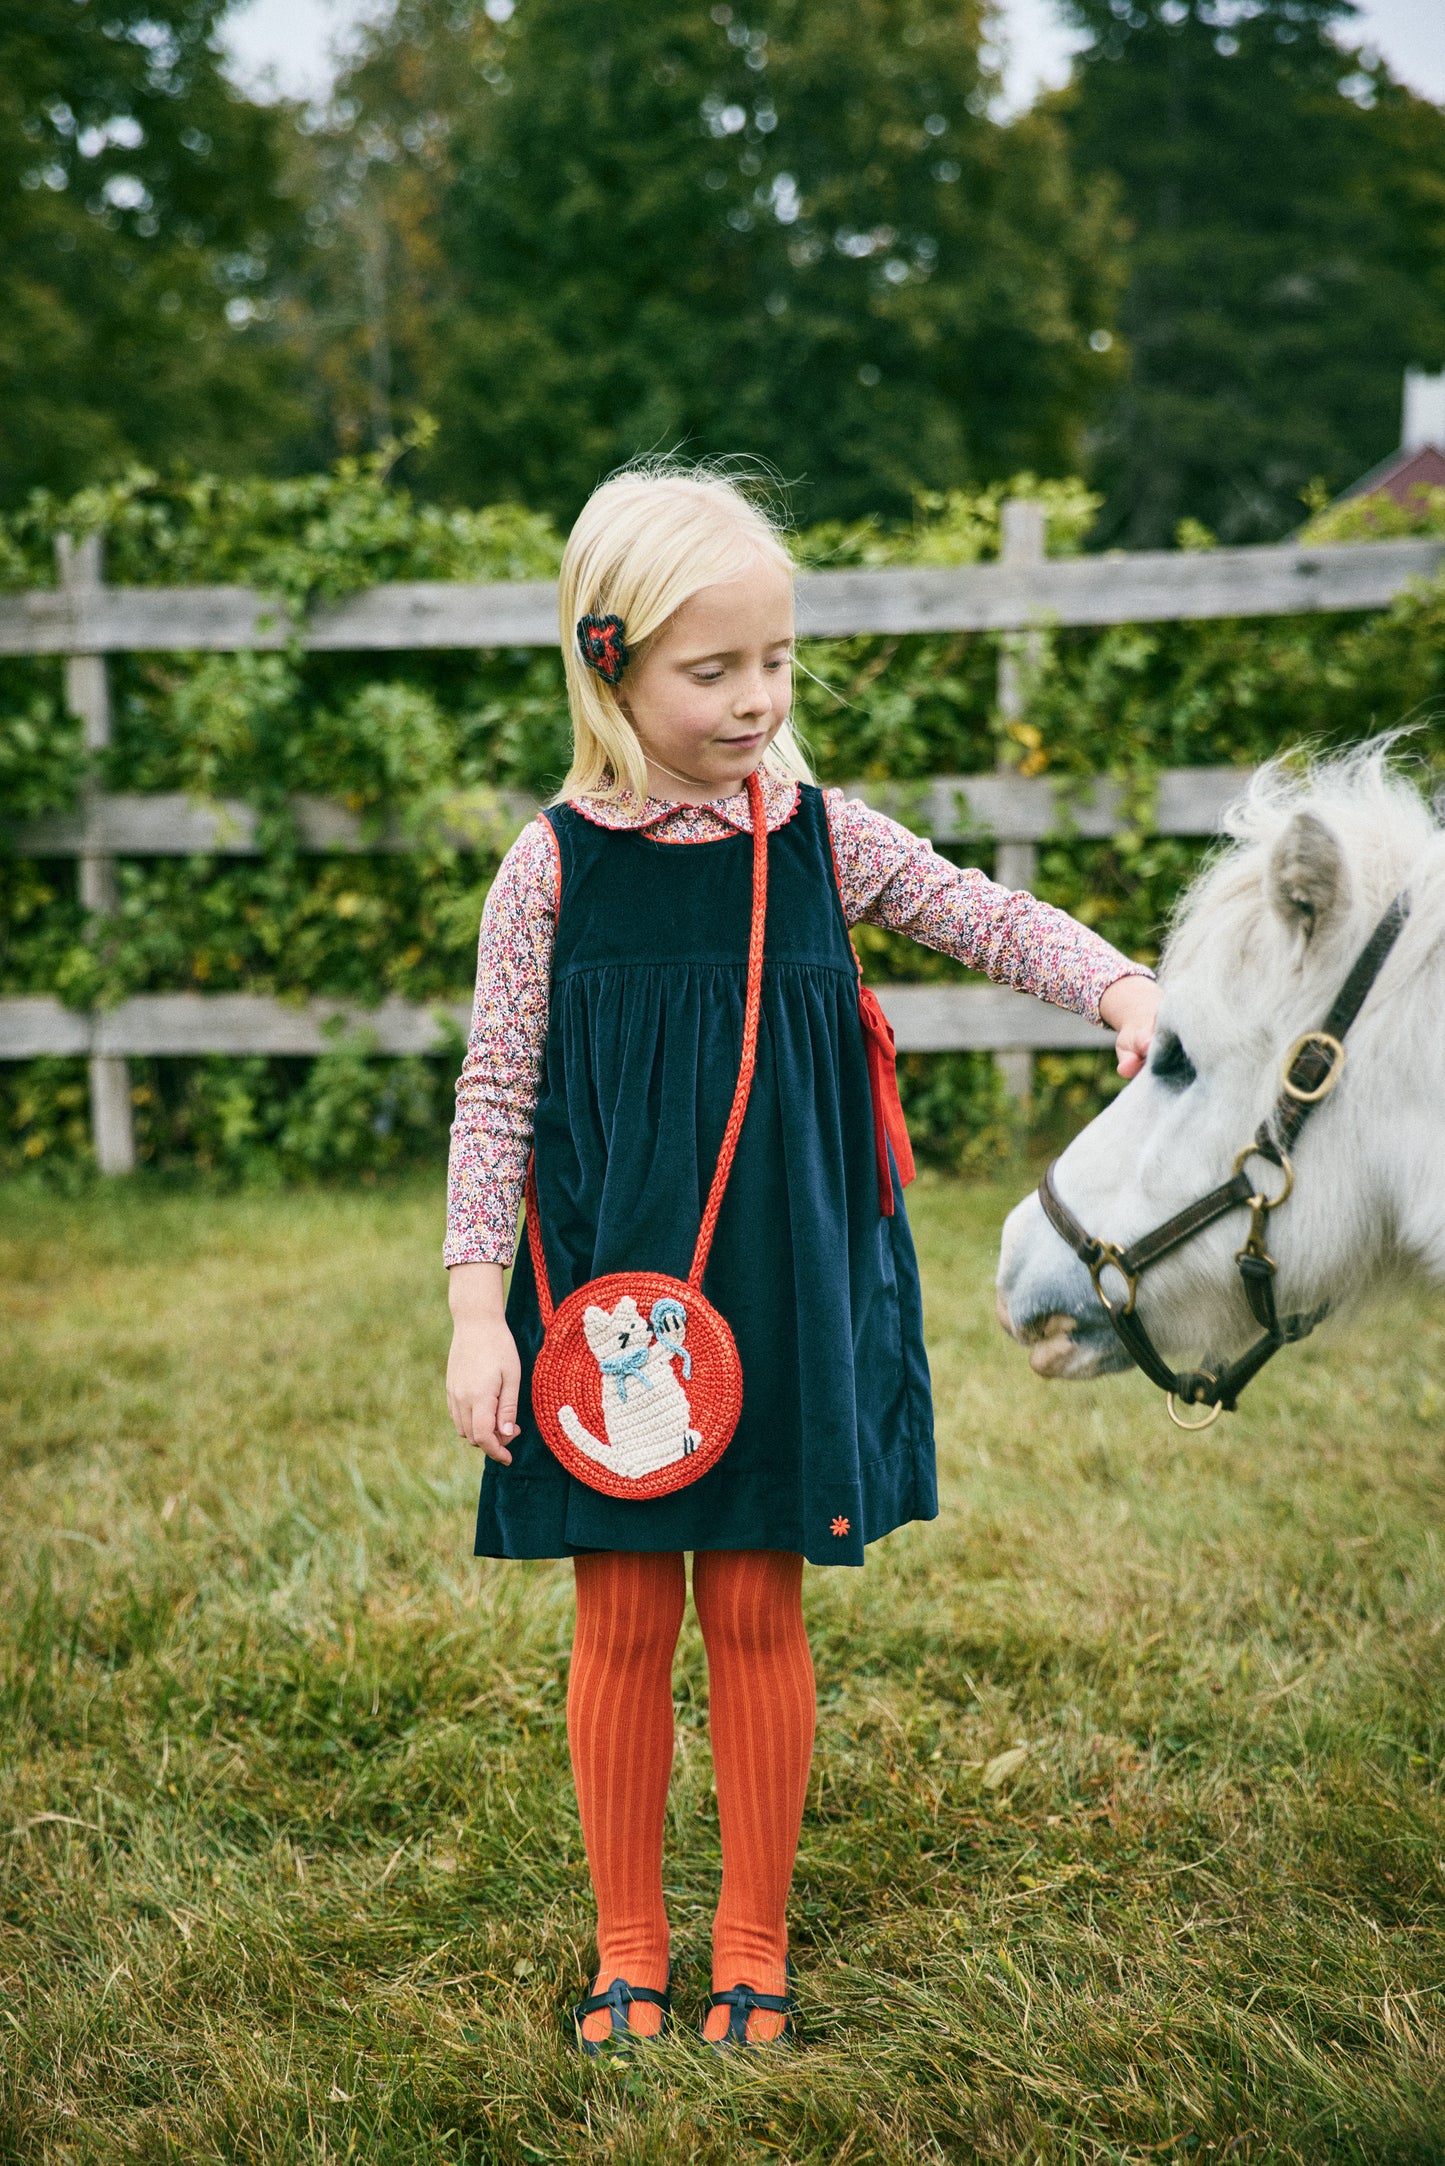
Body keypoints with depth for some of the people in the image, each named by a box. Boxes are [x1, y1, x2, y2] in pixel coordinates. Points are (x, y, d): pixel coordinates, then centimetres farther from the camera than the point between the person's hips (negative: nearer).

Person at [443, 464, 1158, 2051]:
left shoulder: (821, 836, 0)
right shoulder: (555, 865, -6)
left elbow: (989, 918, 3)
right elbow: (496, 1095, -2)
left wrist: (1123, 987, -17)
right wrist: (477, 1309, -6)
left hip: (784, 1295, 1)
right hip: (610, 1297, -1)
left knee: (757, 1613, 9)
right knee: (622, 1621, 7)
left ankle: (750, 1949, 25)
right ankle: (628, 1950, 24)